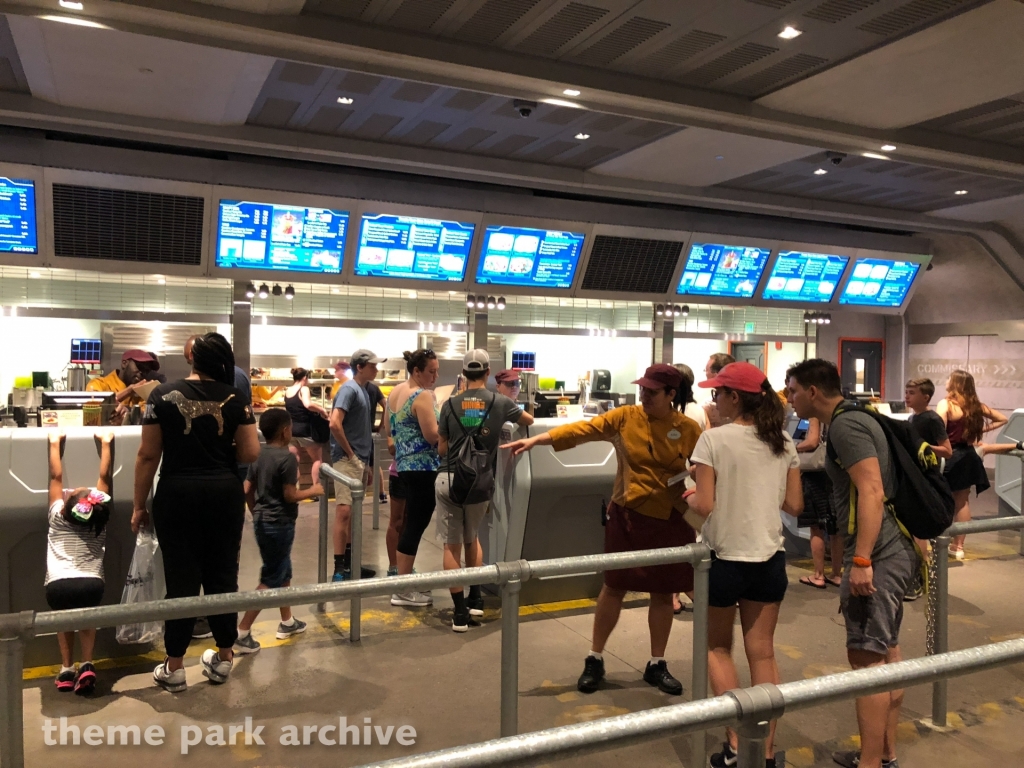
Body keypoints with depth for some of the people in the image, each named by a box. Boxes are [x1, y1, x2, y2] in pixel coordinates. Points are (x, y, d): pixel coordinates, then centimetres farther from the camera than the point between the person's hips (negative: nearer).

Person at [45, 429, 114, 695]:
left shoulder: (57, 516, 10)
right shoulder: (100, 519, 10)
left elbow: (56, 477, 21)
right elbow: (105, 477, 18)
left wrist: (55, 444, 32)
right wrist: (106, 444, 28)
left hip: (58, 586, 0)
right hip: (91, 585, 0)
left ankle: (67, 669, 20)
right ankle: (86, 666, 11)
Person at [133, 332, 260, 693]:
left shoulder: (163, 395, -4)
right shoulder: (234, 397, -2)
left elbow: (148, 455, -4)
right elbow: (250, 454, -5)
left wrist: (139, 505, 4)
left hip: (178, 494, -1)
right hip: (224, 492, 1)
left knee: (182, 577, 7)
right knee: (223, 573, 12)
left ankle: (174, 667, 17)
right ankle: (223, 658, 22)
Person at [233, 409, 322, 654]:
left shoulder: (258, 455, 6)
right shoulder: (288, 457, -17)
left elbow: (247, 491, 8)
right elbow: (289, 495, -19)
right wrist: (314, 490, -4)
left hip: (262, 522, 9)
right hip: (279, 524, -9)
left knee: (284, 572, 21)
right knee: (270, 580, -1)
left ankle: (287, 622, 33)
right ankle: (242, 632, -1)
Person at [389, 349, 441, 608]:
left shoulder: (395, 392, 12)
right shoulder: (423, 395, -16)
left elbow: (389, 429, 20)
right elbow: (433, 435, -21)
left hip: (404, 464, 10)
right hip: (423, 467, -10)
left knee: (412, 522, 15)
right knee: (416, 524, -4)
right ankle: (403, 590, 2)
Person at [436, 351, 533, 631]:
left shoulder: (450, 404, 0)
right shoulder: (500, 402, 0)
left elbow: (442, 449, 6)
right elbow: (529, 420, 20)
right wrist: (510, 410, 39)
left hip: (448, 479, -1)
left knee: (452, 545, 6)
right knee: (472, 538, 23)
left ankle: (460, 612, 7)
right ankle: (475, 599, 27)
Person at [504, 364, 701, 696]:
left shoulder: (689, 430, -4)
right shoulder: (625, 417, -7)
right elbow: (583, 429, -15)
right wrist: (535, 439, -25)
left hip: (671, 521, 1)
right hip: (628, 516, -1)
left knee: (663, 593, 11)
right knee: (614, 587, 8)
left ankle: (657, 665, 29)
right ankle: (595, 659, 24)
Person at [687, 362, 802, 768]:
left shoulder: (714, 438, -14)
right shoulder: (783, 442, 2)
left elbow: (705, 506, -17)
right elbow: (795, 506, 5)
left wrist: (688, 498, 4)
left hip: (725, 559, -4)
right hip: (769, 560, 5)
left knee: (718, 648, 15)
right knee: (763, 653, 13)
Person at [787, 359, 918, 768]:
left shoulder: (845, 425, -15)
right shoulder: (855, 419, 15)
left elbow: (872, 492, -24)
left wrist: (861, 560, -25)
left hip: (877, 554, -10)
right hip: (893, 550, 10)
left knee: (867, 658, -4)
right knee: (886, 652, 15)